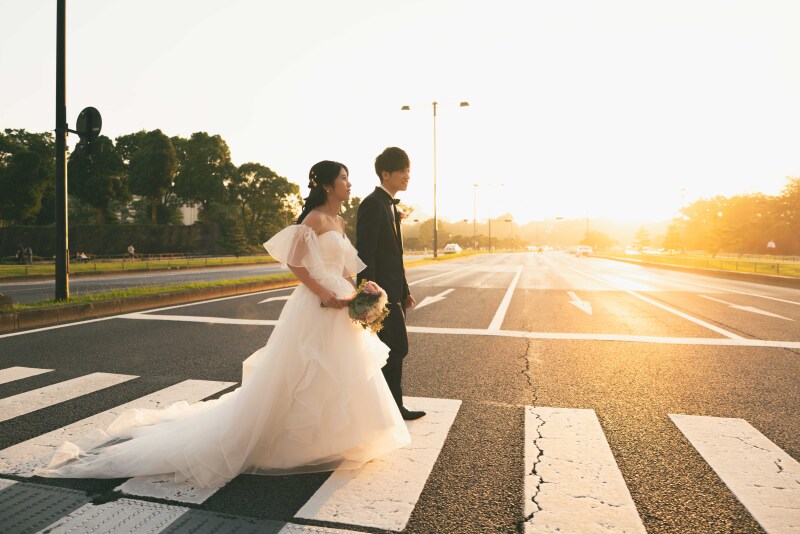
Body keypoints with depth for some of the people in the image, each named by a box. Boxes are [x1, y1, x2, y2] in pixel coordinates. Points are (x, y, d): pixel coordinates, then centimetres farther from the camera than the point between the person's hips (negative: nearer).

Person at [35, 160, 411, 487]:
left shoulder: (339, 223, 15)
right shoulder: (314, 218, -12)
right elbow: (295, 262, -19)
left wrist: (354, 293, 1)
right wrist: (324, 295, -20)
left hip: (338, 310, 9)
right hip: (315, 309, -9)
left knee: (335, 378, 13)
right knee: (305, 378, -2)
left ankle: (325, 441, 27)